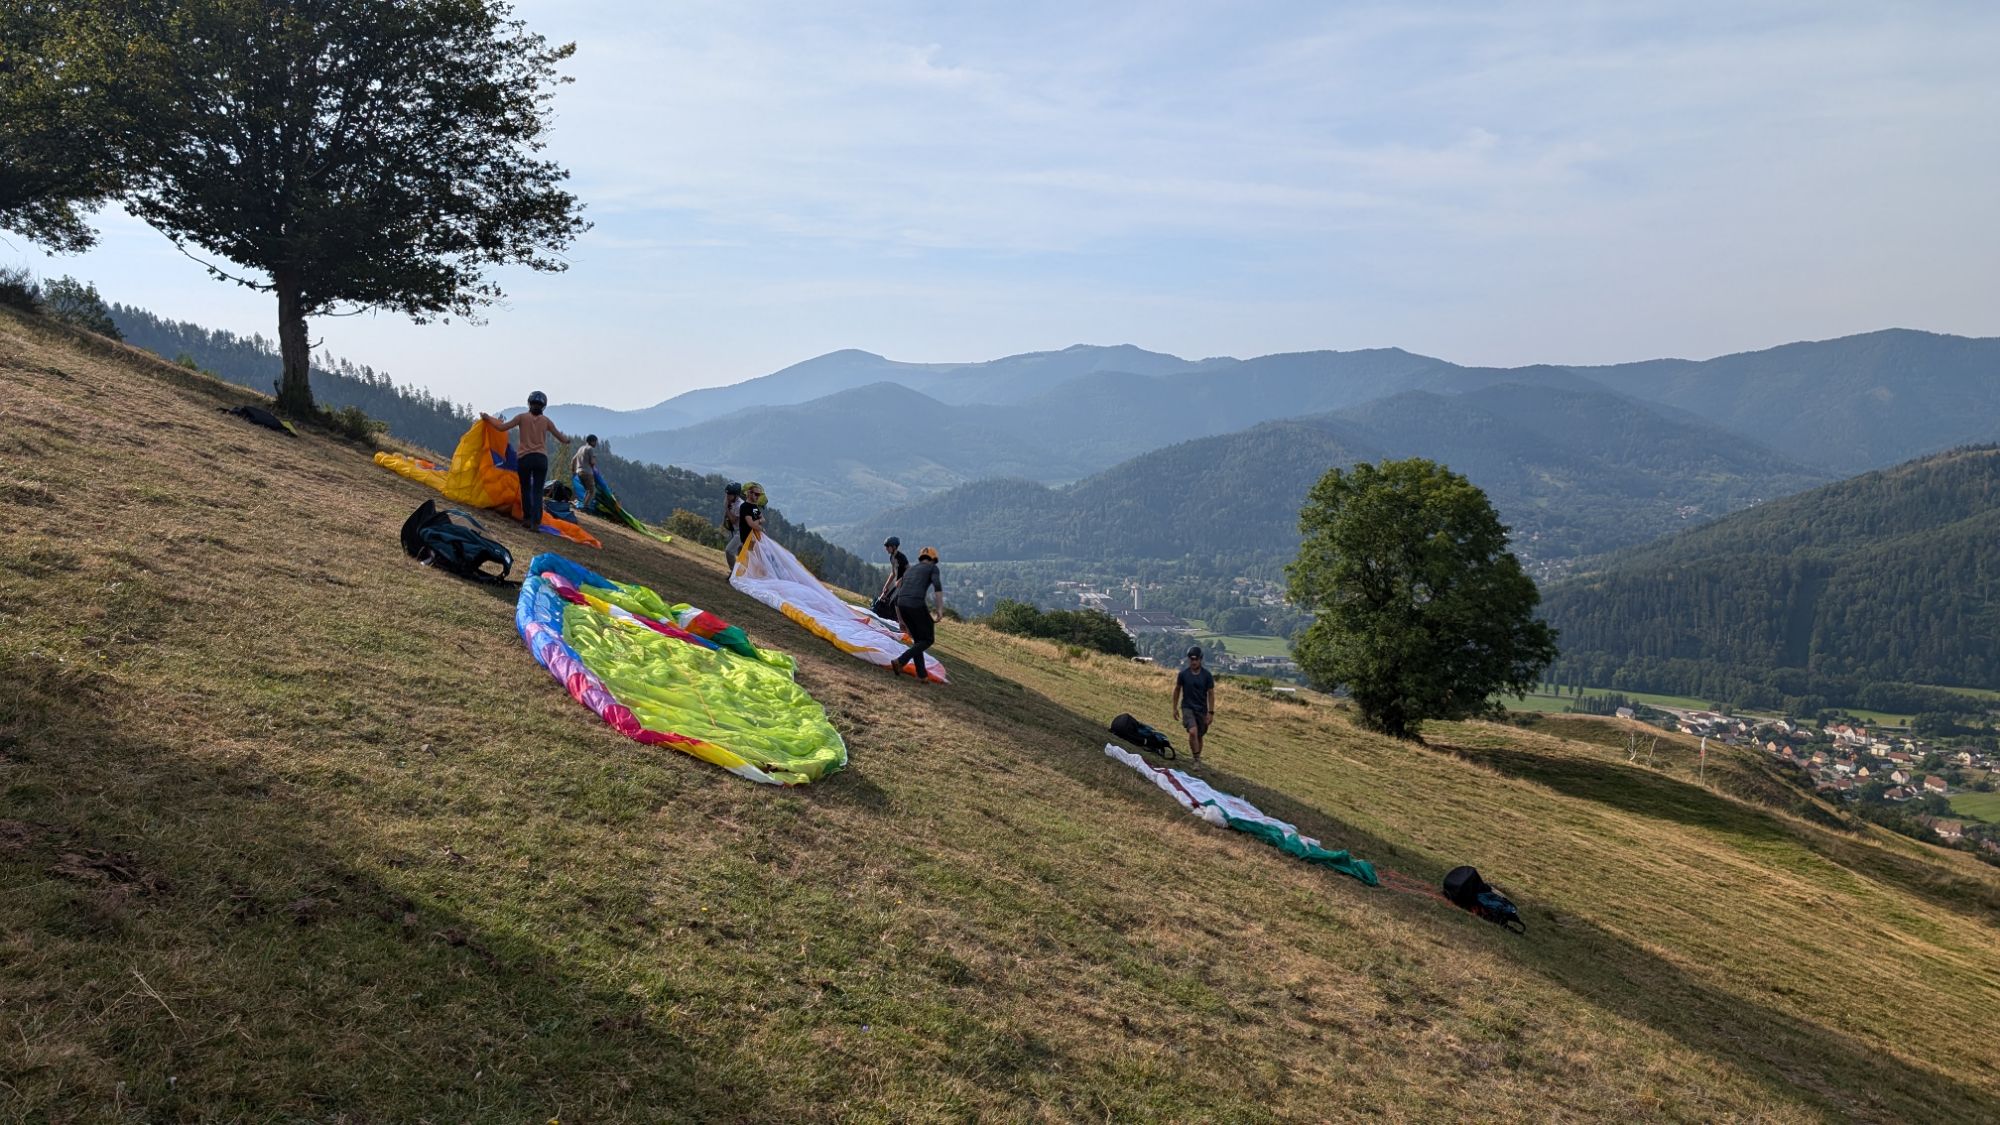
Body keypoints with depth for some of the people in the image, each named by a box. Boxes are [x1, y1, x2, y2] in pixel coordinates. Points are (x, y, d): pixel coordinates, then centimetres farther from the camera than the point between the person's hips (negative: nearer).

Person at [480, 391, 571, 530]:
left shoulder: (522, 417, 2)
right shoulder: (546, 420, 6)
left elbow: (502, 427, -1)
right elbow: (561, 438, 12)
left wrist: (488, 417, 13)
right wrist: (569, 439, 34)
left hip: (524, 458, 0)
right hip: (541, 459, 0)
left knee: (525, 489, 17)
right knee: (537, 492, 1)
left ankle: (527, 518, 15)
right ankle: (535, 522, -10)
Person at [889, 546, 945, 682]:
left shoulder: (908, 572, 32)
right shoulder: (933, 568, 15)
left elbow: (897, 598, 27)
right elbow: (937, 585, -8)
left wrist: (900, 621, 32)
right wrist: (940, 608, -15)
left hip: (902, 605, 6)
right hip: (917, 605, -6)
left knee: (918, 640, 22)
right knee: (928, 640, 11)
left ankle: (921, 675, 16)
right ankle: (900, 661, -5)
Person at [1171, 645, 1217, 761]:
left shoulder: (1207, 675, -5)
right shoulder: (1183, 674, -6)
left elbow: (1211, 694, -1)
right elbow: (1177, 690, 7)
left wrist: (1211, 712, -6)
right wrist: (1175, 708, 10)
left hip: (1202, 709, 2)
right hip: (1187, 707, -2)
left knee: (1199, 736, 10)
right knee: (1193, 732, -22)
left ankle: (1197, 757, 30)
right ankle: (1197, 760, -15)